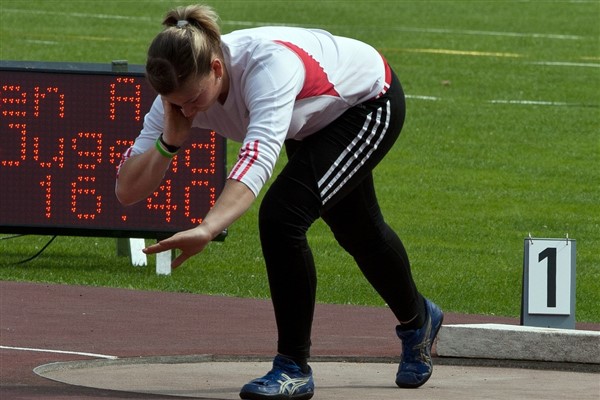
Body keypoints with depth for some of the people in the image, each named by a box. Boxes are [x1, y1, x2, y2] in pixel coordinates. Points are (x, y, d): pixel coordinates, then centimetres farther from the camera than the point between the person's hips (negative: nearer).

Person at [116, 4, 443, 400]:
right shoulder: (182, 88, -26)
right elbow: (126, 191, -25)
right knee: (357, 232, 25)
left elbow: (259, 156, -61)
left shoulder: (268, 65, -46)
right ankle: (417, 320, 56)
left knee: (281, 215, -25)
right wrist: (170, 141, -43)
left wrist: (207, 229, -74)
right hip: (315, 122, 7)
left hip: (370, 102, -7)